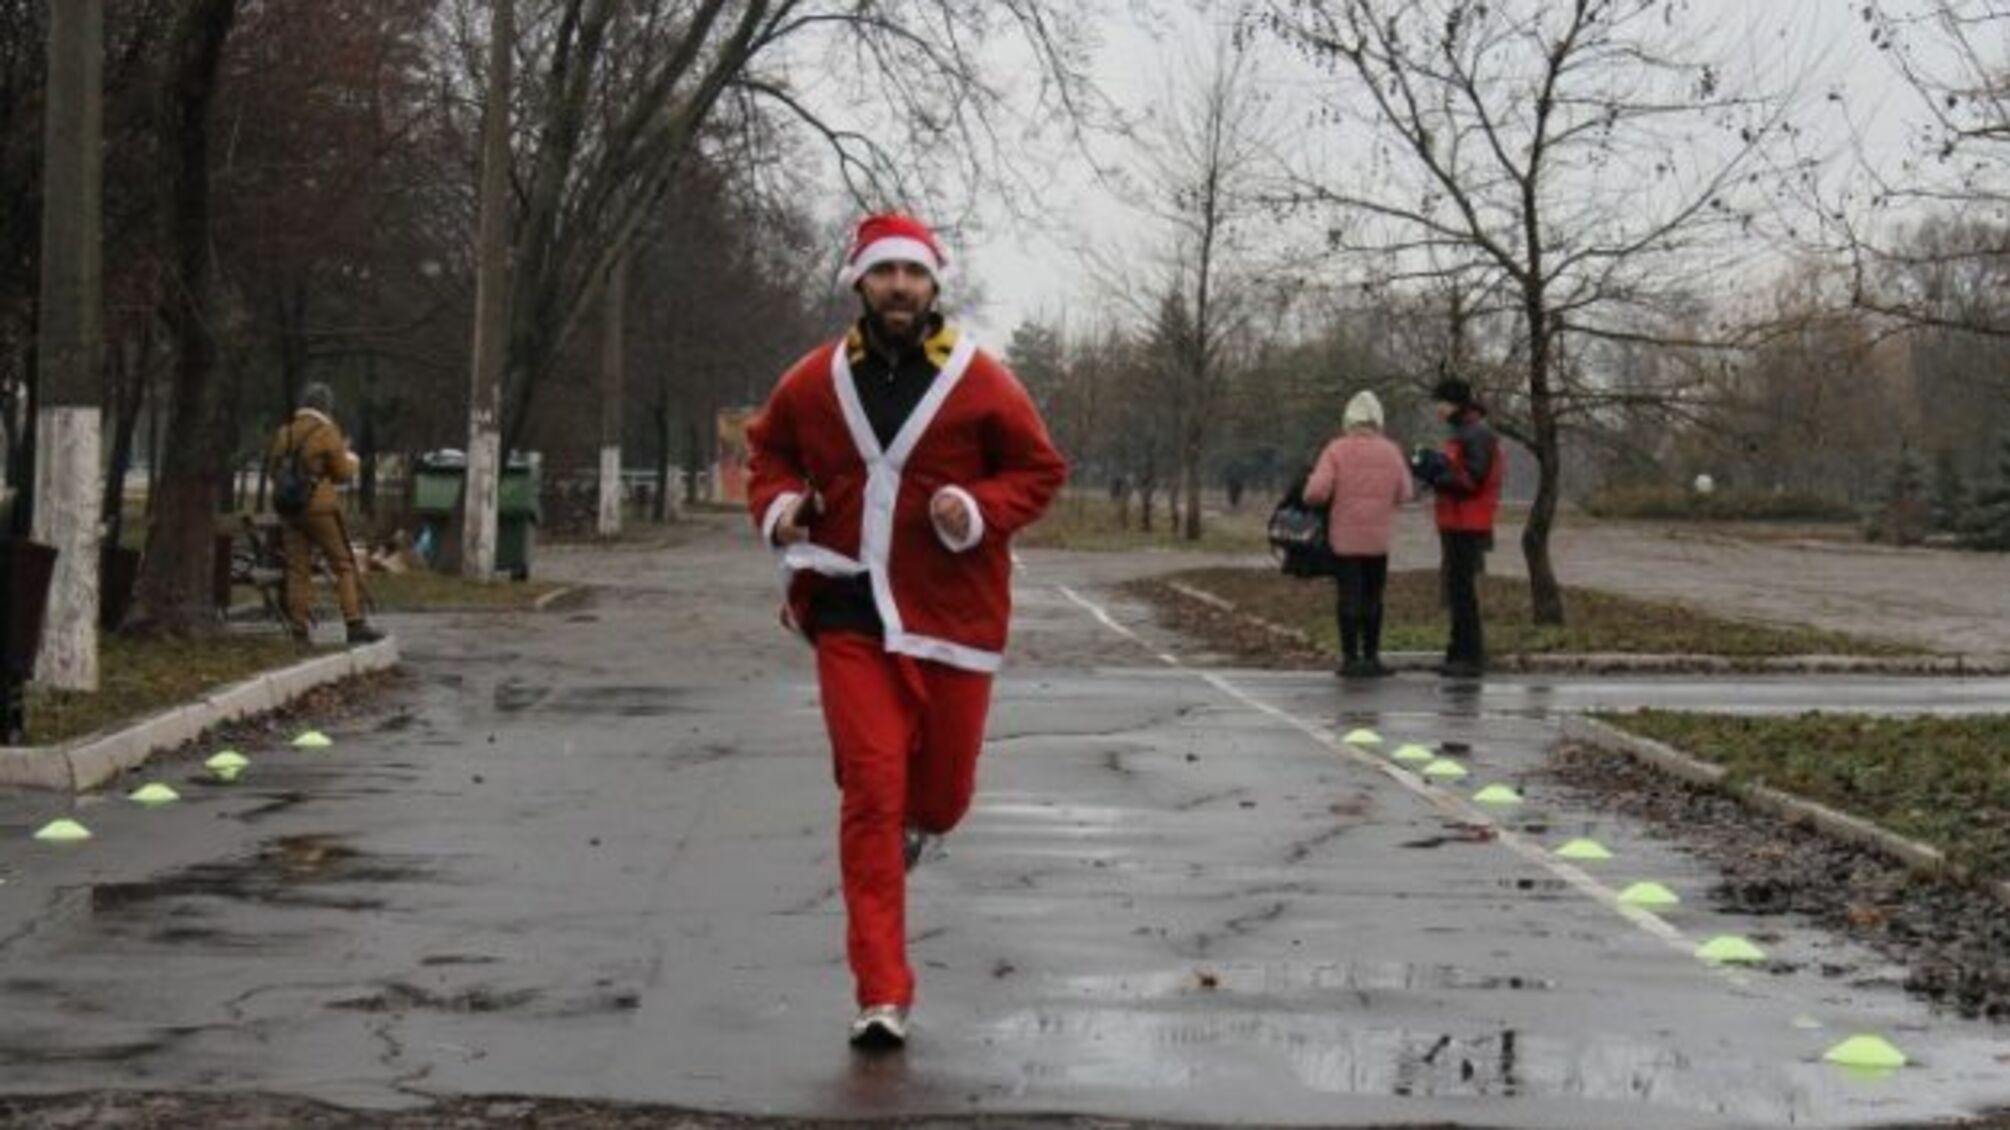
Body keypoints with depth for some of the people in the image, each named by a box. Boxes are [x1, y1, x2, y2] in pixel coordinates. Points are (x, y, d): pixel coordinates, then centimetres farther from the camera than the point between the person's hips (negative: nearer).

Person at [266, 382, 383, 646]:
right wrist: (350, 458, 16)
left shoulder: (285, 432, 7)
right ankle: (355, 624, -4)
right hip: (321, 507, -5)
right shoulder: (327, 432, -8)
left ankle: (298, 631, 2)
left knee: (297, 569, 5)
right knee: (344, 565, 2)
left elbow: (272, 469, 14)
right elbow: (343, 473, -3)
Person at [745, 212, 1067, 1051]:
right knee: (870, 793, -8)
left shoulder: (981, 382, -4)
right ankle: (882, 997, -6)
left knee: (940, 789, 10)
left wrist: (982, 511, -15)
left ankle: (919, 820, 52)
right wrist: (776, 505, -1)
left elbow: (1040, 469, 4)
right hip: (850, 613, 0)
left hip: (952, 616, 0)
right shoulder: (814, 382, 2)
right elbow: (769, 449, 20)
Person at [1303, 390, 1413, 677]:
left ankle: (1351, 658, 2)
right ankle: (1371, 656, 14)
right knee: (1373, 598, 12)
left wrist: (1311, 498, 4)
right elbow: (1405, 494, 2)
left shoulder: (1337, 450, -9)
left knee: (1349, 598, 2)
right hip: (1378, 538, 2)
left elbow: (1317, 491, -18)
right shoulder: (1391, 452, 0)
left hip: (1345, 537, -2)